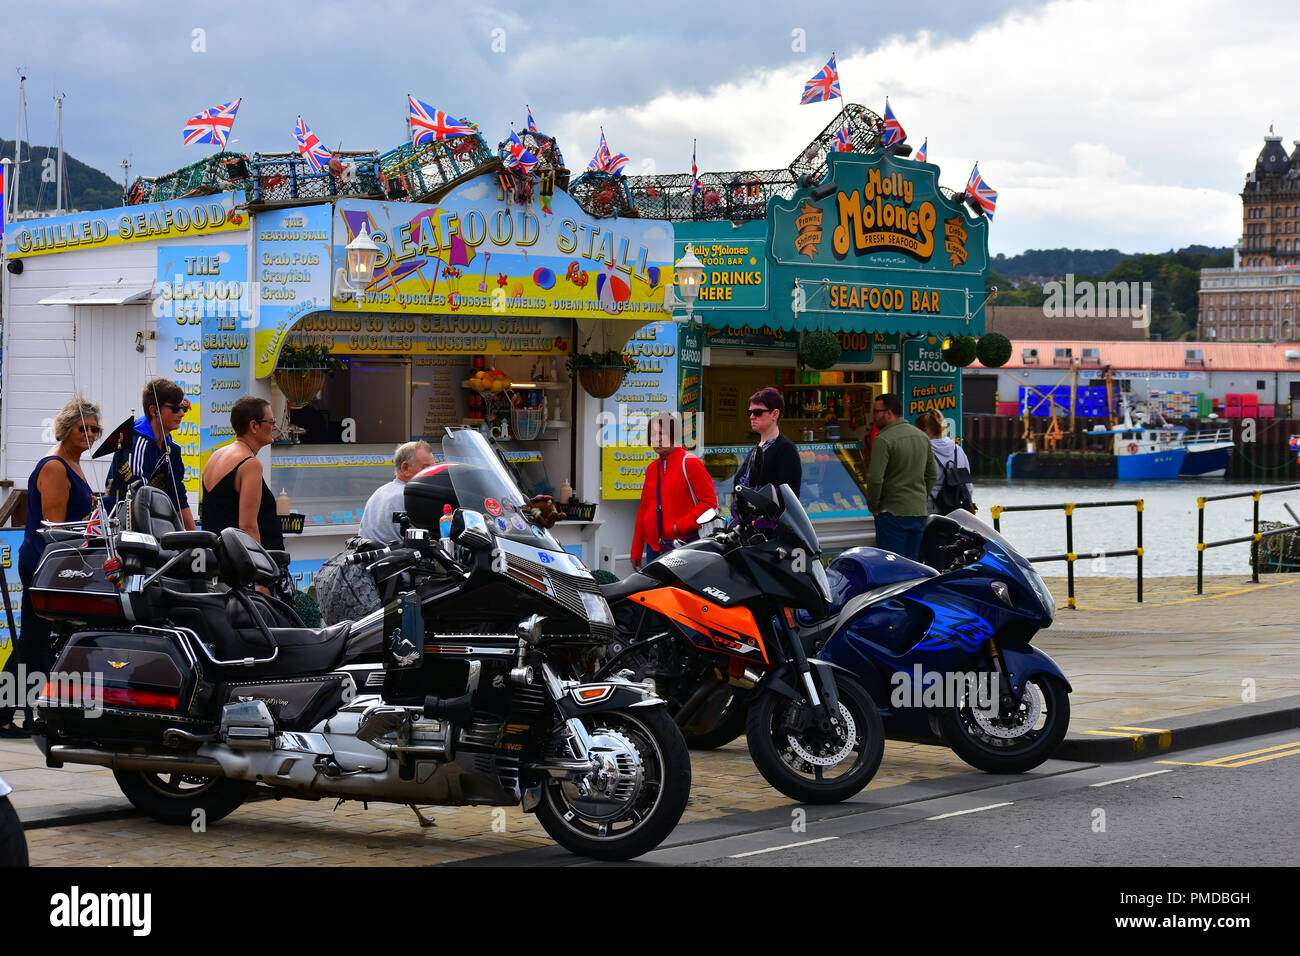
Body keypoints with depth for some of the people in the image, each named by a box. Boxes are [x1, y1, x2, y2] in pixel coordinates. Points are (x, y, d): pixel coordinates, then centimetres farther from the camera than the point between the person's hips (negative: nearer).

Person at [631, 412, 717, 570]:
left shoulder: (689, 463, -4)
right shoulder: (652, 468, 18)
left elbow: (710, 501, -7)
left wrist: (681, 526, -13)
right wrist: (636, 551, 20)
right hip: (654, 548, 7)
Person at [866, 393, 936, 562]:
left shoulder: (884, 440, -13)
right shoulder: (922, 437, 11)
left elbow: (875, 479, -18)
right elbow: (932, 474, 17)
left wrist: (873, 506, -5)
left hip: (894, 513, -7)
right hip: (919, 512, 7)